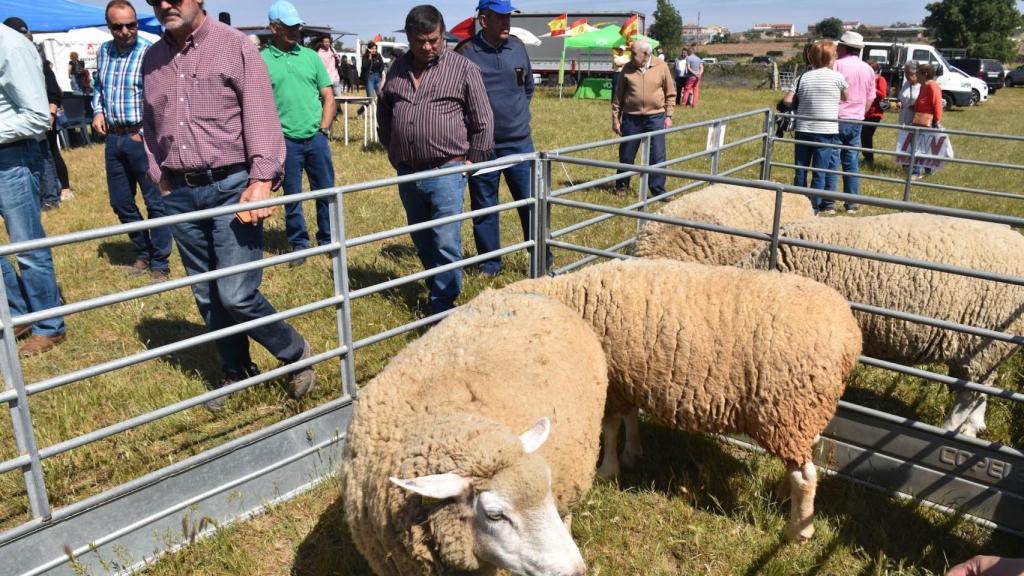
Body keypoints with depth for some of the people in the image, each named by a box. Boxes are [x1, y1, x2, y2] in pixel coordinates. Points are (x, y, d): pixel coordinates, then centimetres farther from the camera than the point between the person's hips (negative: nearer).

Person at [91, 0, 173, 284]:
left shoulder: (149, 52, -10)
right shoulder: (103, 52, 10)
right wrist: (98, 111, 8)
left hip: (141, 137, -7)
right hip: (113, 138, 7)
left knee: (155, 202, -2)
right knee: (120, 202, 14)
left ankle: (160, 265, 8)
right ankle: (143, 254, 31)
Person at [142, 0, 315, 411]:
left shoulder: (234, 46, -5)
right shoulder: (152, 59, 12)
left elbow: (262, 116, -11)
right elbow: (150, 126, 20)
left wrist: (262, 181, -20)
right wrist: (161, 178, 11)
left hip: (231, 187, -5)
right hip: (181, 195, 6)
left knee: (236, 295, -11)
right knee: (207, 297, 11)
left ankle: (297, 354, 13)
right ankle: (237, 373, 29)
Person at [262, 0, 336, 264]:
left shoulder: (310, 56, 7)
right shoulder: (261, 61, -2)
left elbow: (328, 96, 9)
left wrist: (323, 128, -1)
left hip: (316, 138, 3)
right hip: (285, 141, -2)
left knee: (326, 191, 9)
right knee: (292, 197, 7)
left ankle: (328, 239, 24)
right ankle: (299, 244, 20)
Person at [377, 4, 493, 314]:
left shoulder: (463, 68, -4)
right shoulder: (398, 68, 10)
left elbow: (482, 121, -1)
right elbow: (383, 112, 24)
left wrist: (471, 160, -2)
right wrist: (393, 149, 19)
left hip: (446, 172, -5)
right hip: (407, 173, 5)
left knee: (446, 243, -7)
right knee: (422, 241, 15)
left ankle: (443, 305, 2)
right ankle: (437, 288, 32)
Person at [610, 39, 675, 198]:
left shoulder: (661, 67, -1)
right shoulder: (628, 69, 0)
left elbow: (670, 93, 5)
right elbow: (618, 95, 5)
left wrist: (668, 116, 0)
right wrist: (615, 119, 3)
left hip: (655, 118, -1)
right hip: (631, 118, 1)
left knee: (658, 156, 0)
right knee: (626, 155, 9)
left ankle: (658, 191, 9)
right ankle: (621, 186, 28)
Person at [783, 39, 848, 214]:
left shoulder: (803, 77, 2)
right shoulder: (837, 77, -5)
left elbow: (787, 100, -2)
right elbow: (846, 97, 9)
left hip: (803, 129, 3)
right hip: (826, 130, -3)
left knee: (800, 170, 11)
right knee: (819, 172, 3)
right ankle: (814, 207, 6)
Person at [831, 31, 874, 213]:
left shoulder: (838, 65, -9)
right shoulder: (868, 69, 10)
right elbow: (870, 100, 14)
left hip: (837, 118, -5)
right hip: (856, 121, 5)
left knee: (832, 162, -2)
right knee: (852, 163, 10)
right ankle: (852, 203, 12)